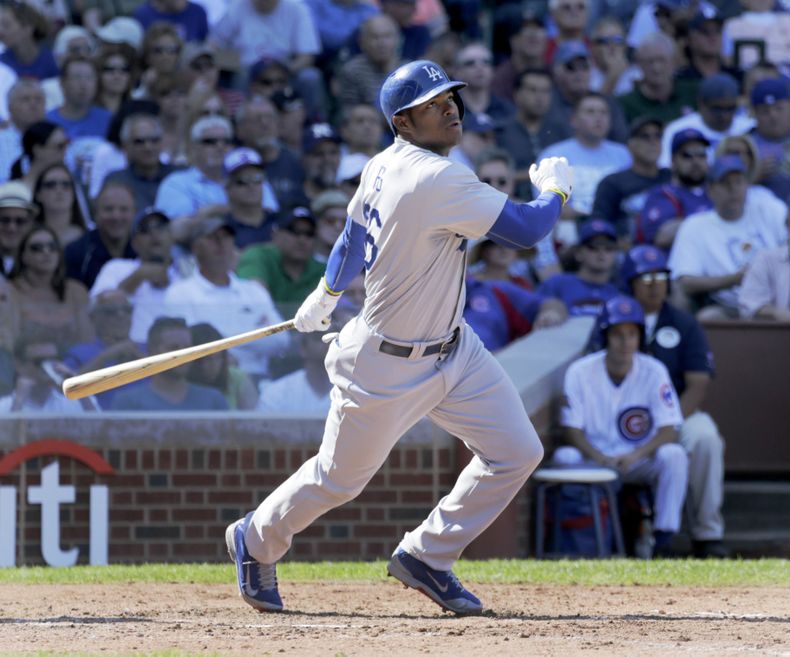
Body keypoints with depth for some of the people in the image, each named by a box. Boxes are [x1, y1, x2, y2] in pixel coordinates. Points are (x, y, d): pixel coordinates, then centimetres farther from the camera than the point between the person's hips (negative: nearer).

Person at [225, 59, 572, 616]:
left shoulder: (385, 167, -1)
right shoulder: (437, 180, -30)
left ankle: (425, 557, 18)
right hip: (388, 366, -9)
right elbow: (527, 230, -27)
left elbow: (354, 235, 16)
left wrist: (326, 295, 34)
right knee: (340, 479, 11)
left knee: (516, 453, 3)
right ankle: (255, 541, 38)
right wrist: (555, 189, -5)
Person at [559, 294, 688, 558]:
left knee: (674, 455, -29)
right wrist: (599, 458, -27)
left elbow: (668, 431, -10)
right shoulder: (580, 372, -7)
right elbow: (573, 430, -8)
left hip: (640, 460, 0)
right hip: (594, 457, 0)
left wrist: (635, 455, -28)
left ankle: (663, 542, -26)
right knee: (564, 456, -31)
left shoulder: (653, 371, -6)